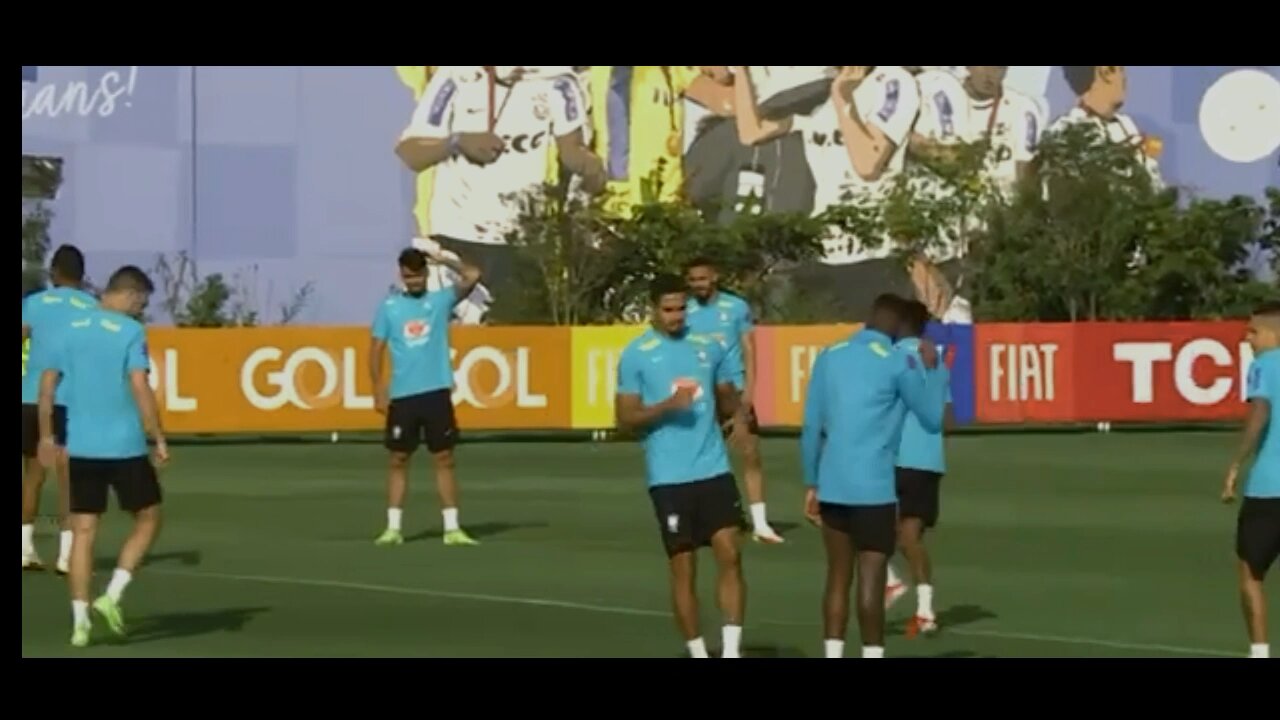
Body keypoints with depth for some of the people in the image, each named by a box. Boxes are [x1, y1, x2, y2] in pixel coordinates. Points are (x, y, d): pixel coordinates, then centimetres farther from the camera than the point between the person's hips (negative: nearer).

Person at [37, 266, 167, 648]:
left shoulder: (71, 328, 7)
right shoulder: (130, 331, -8)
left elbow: (47, 386, 8)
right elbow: (140, 388, -16)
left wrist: (47, 436, 16)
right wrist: (159, 439, -11)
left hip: (80, 447, 5)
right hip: (125, 446, -5)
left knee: (84, 532, 7)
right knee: (148, 519, 13)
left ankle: (80, 620, 3)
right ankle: (112, 595, -1)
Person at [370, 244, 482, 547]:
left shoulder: (441, 300, 5)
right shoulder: (388, 307, 5)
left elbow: (473, 276, -8)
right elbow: (376, 350, 5)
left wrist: (442, 259, -8)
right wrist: (379, 390, -2)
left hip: (437, 393, 0)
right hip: (402, 396, 0)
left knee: (444, 459, 1)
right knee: (399, 460, 4)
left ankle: (452, 528, 3)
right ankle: (393, 527, 8)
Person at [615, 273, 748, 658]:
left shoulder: (709, 346, 8)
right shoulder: (636, 354, -2)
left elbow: (730, 403, 20)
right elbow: (626, 417, -5)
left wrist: (705, 415, 2)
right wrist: (667, 406, -18)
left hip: (714, 469, 3)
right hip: (669, 477, -3)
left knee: (730, 555, -7)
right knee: (683, 568, 2)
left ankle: (732, 650, -4)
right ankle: (698, 653, 13)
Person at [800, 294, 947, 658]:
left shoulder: (828, 356, 9)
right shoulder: (899, 362, -5)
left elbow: (811, 427, 9)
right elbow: (933, 419, 3)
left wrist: (811, 484, 16)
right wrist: (933, 369, 14)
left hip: (832, 486, 5)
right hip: (873, 487, -5)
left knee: (838, 577, 10)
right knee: (871, 579, -3)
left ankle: (833, 658, 9)